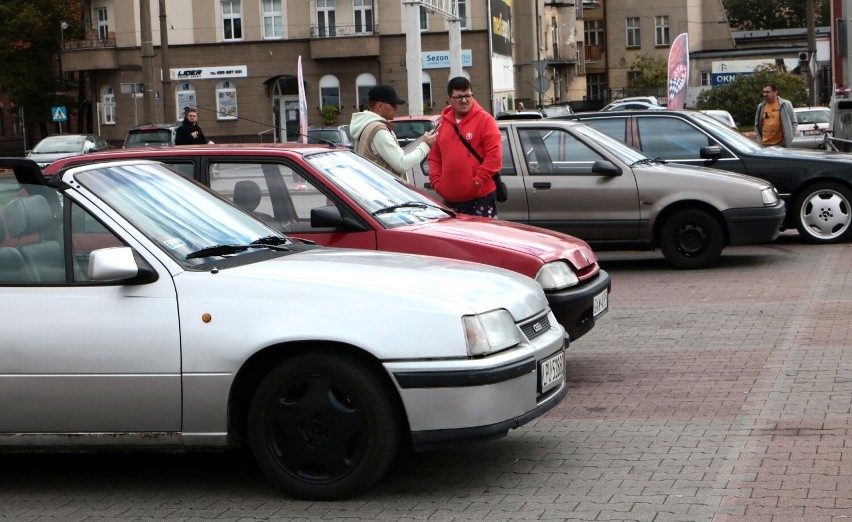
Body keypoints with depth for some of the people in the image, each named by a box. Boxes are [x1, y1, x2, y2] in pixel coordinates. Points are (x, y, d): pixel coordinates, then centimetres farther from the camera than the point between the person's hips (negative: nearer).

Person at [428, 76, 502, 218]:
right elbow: (434, 156, 17)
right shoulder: (442, 123, 13)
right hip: (450, 198, 5)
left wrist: (478, 180, -14)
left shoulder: (485, 120, -2)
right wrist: (436, 181, 3)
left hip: (481, 197, -5)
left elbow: (494, 154, -9)